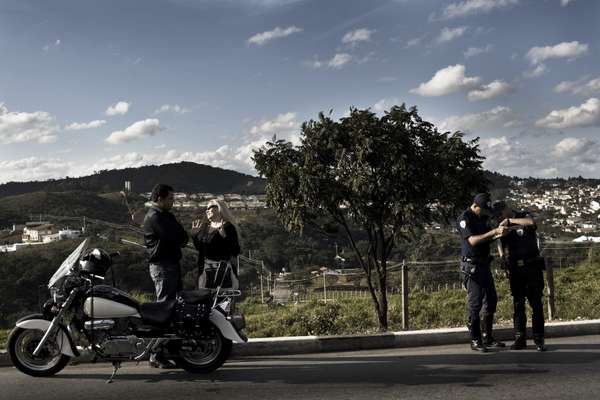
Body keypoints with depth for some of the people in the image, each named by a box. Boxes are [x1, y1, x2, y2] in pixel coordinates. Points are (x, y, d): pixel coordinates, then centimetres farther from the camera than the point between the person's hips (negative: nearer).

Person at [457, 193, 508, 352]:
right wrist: (494, 232, -26)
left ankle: (488, 338, 21)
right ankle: (475, 341, 0)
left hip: (484, 264, 8)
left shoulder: (483, 217, 12)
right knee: (475, 303, -7)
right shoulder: (464, 218, -12)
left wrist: (498, 234, 0)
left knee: (491, 300, 11)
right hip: (471, 266, -8)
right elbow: (473, 240, -23)